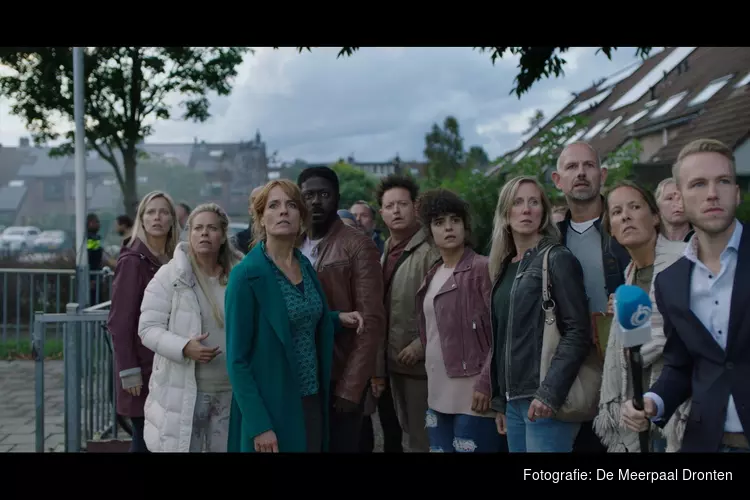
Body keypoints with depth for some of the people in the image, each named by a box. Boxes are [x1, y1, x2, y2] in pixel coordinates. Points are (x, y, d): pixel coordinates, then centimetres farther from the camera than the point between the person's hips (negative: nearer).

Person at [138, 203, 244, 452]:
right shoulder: (169, 275, -5)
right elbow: (148, 329, -8)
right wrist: (183, 347, -23)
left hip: (231, 391, 3)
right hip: (183, 391, -3)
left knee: (227, 448, 12)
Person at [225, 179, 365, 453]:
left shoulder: (305, 266, 4)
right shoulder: (246, 275, -15)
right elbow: (237, 360, -15)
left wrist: (337, 319, 2)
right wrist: (258, 425, -19)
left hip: (313, 401, 6)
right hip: (271, 408, -6)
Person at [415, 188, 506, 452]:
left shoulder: (482, 268, -8)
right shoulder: (433, 275, 13)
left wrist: (486, 383, -18)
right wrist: (431, 384, 13)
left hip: (472, 393, -7)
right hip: (438, 394, 7)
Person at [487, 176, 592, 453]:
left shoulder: (558, 259, -6)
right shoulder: (504, 266, 14)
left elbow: (578, 333, -13)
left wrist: (550, 391, -19)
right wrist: (499, 400, 14)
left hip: (544, 399, -6)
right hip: (514, 399, 7)